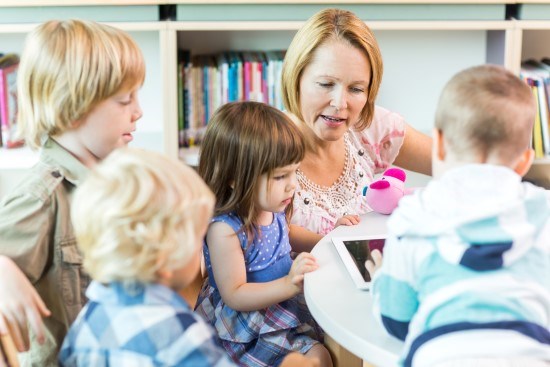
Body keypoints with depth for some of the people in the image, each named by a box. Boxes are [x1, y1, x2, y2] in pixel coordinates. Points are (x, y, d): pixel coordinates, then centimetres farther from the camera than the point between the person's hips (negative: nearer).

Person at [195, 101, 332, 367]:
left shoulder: (273, 206, -2)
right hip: (246, 327, -8)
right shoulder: (224, 229, -26)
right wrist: (290, 284, -33)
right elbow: (235, 296, -23)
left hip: (286, 304, 8)